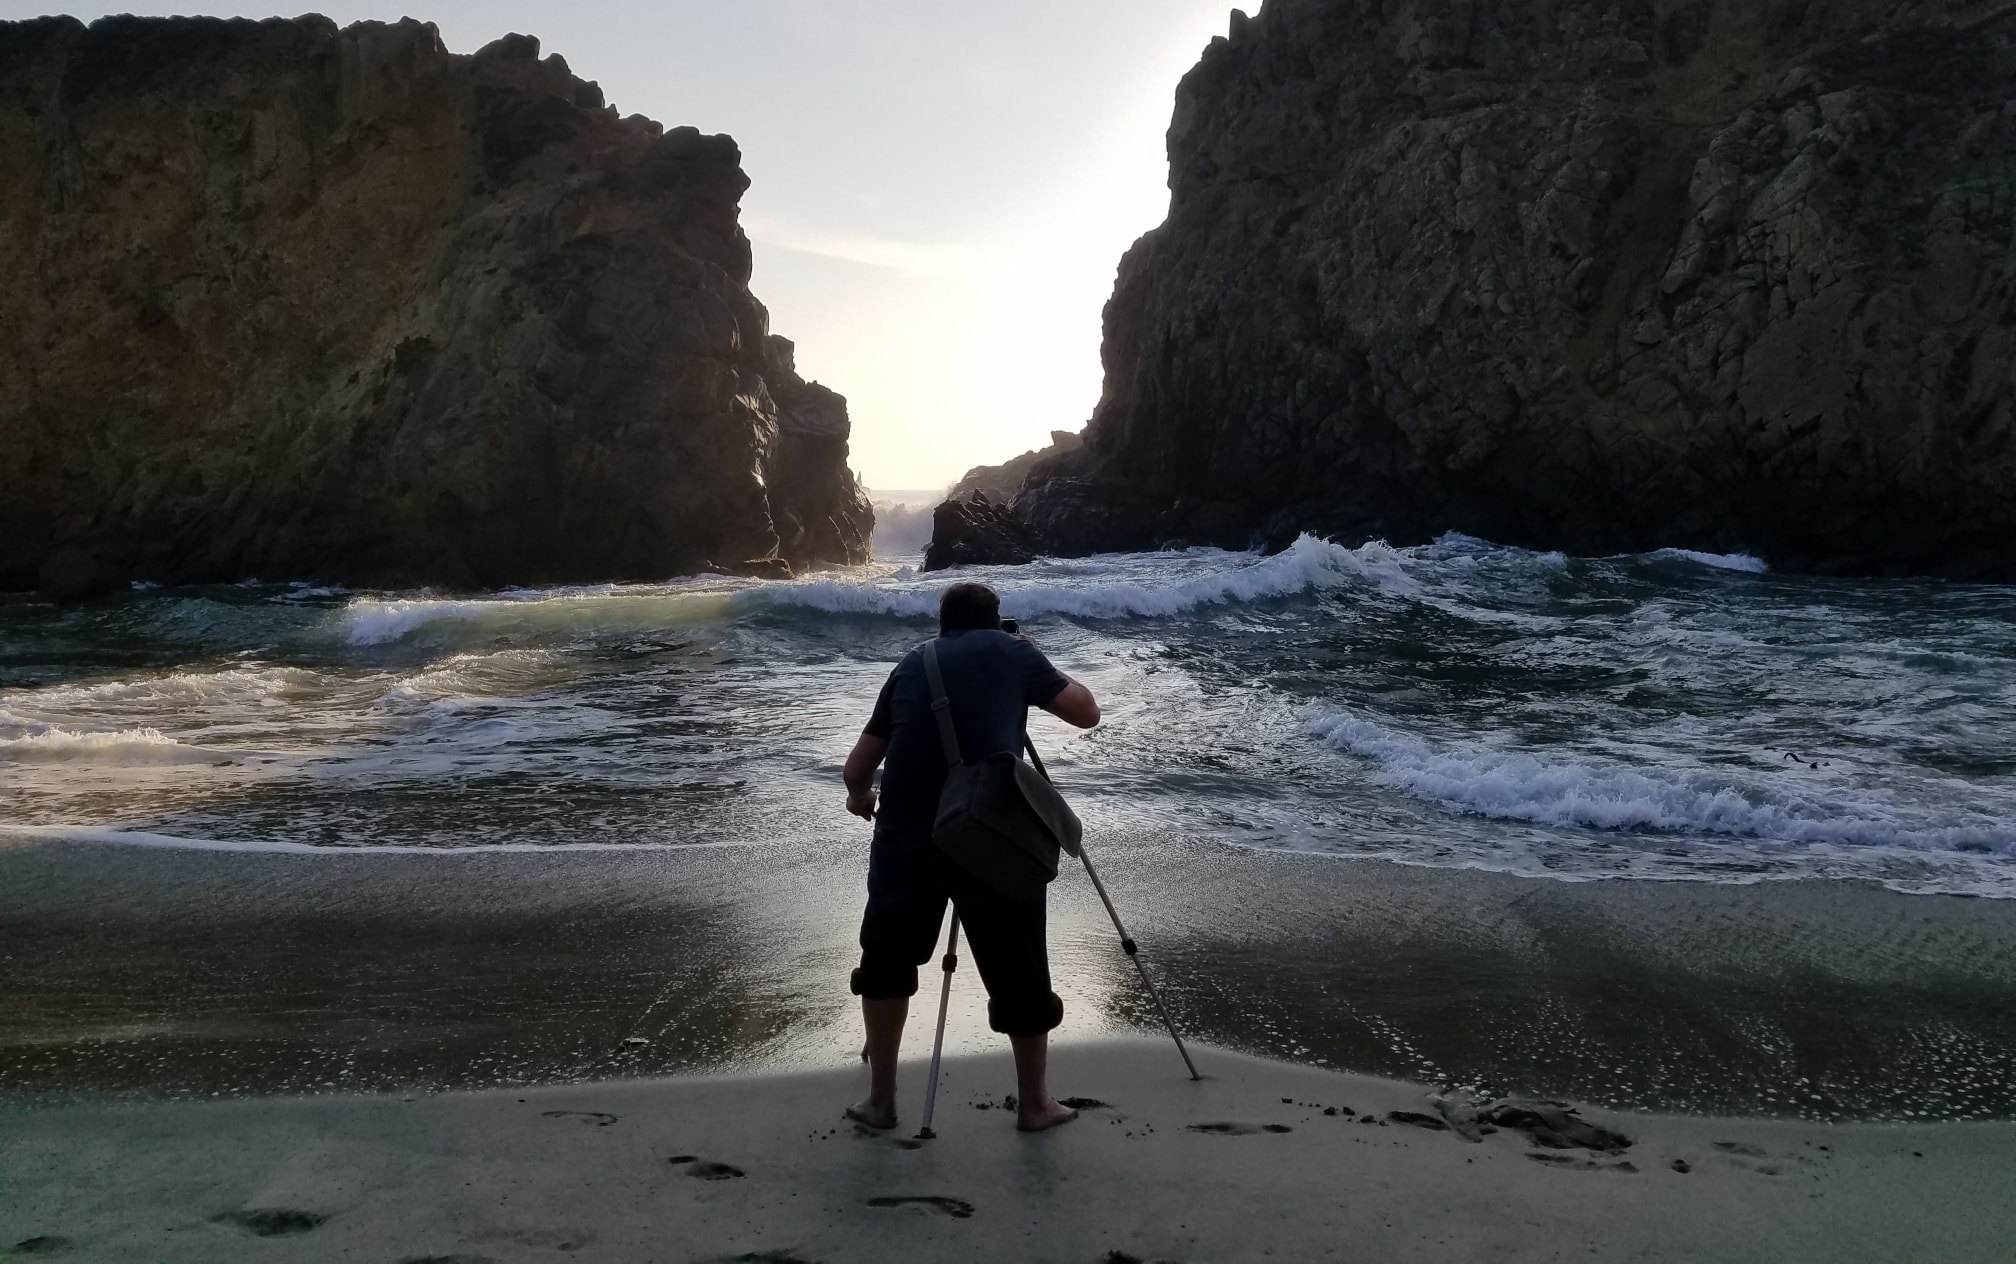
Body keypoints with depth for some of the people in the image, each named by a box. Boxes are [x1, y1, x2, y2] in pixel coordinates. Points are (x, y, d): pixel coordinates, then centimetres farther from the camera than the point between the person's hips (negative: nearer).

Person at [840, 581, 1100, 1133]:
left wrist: (861, 798, 42)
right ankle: (1034, 1102, 24)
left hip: (905, 835, 3)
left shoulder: (911, 666, 20)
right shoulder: (1011, 652, 12)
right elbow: (1087, 712, 18)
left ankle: (880, 1098, 27)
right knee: (1018, 973, 13)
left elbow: (857, 768, 20)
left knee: (886, 963, 21)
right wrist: (1037, 678, 33)